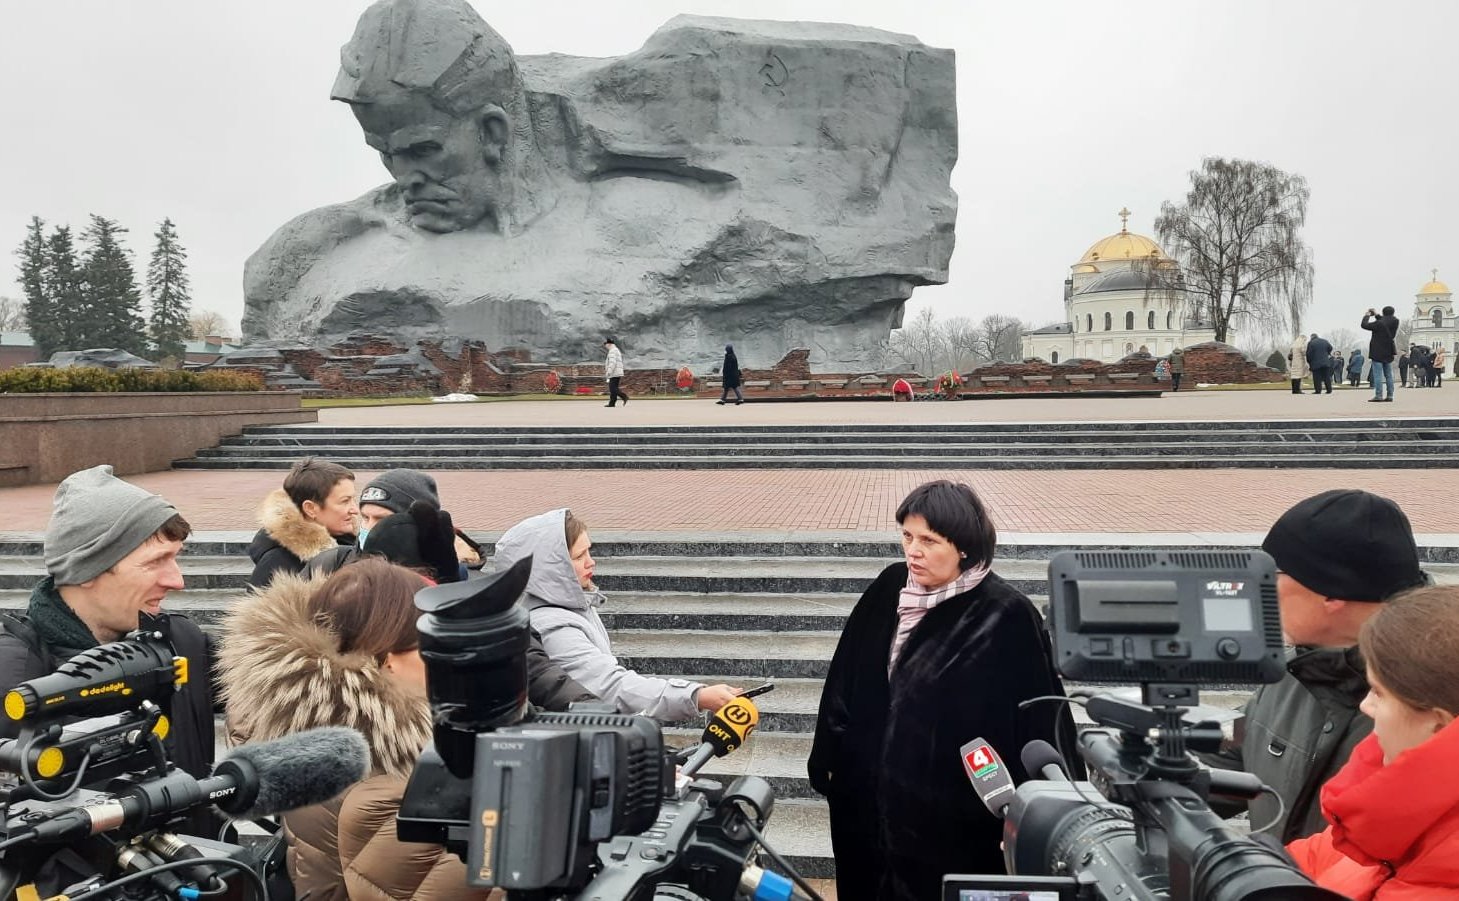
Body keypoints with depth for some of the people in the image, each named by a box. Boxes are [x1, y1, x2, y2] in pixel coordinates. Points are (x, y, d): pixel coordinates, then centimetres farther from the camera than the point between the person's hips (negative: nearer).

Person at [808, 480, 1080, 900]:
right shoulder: (889, 588, -2)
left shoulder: (1006, 616, -17)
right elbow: (846, 680, 7)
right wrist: (829, 757, 11)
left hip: (952, 808, -5)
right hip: (866, 790, 5)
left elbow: (1039, 716, -13)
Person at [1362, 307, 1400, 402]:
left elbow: (1364, 325, -10)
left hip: (1378, 353, -6)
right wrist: (1376, 315, 24)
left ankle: (1378, 395, -9)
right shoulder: (1395, 322, 0)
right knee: (1389, 375, 11)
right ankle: (1390, 396, 11)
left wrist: (1367, 315, 6)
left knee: (1378, 375, -6)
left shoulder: (1379, 323, -19)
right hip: (1388, 353, 6)